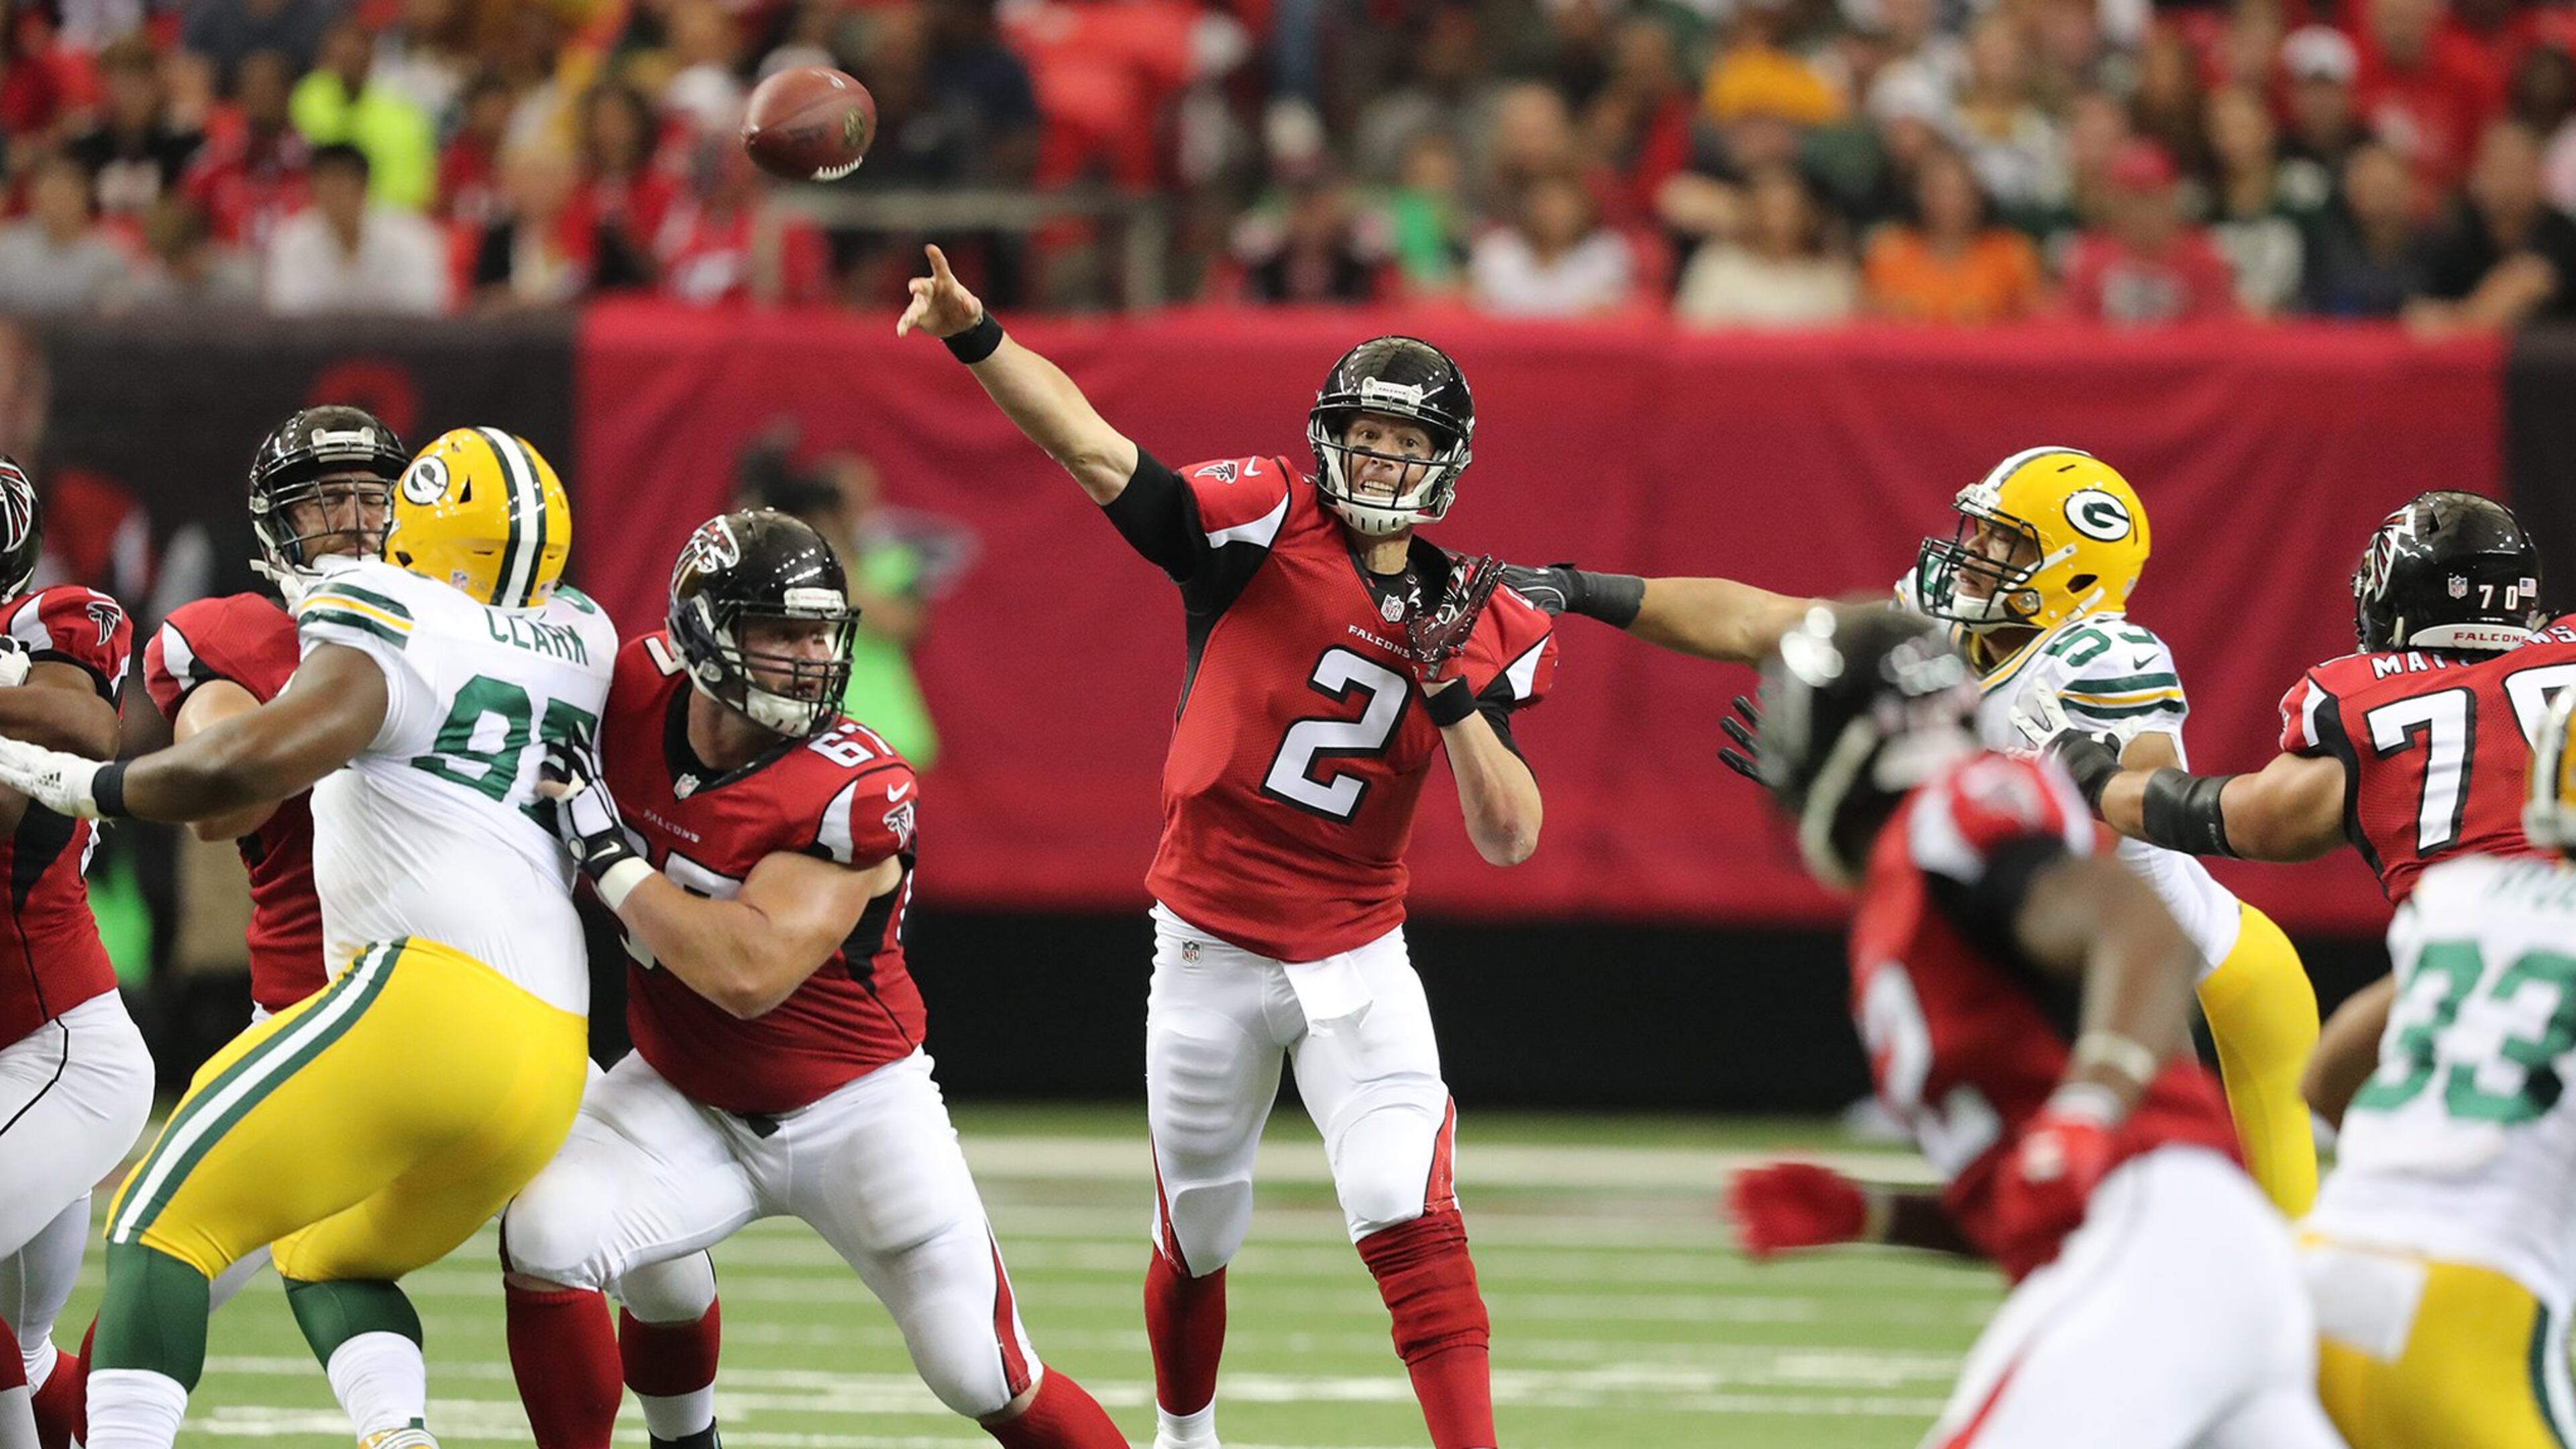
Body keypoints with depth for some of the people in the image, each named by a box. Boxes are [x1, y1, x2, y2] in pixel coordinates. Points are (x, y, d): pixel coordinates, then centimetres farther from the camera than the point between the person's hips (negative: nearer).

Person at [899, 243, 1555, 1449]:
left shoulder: (1482, 624, -1)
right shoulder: (1266, 526, -8)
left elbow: (1509, 838, -5)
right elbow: (1092, 447, -21)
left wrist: (1451, 685, -18)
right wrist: (975, 338, -36)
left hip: (1359, 965, 1)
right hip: (1208, 958, -1)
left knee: (1414, 1229, -16)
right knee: (1195, 1244, 13)